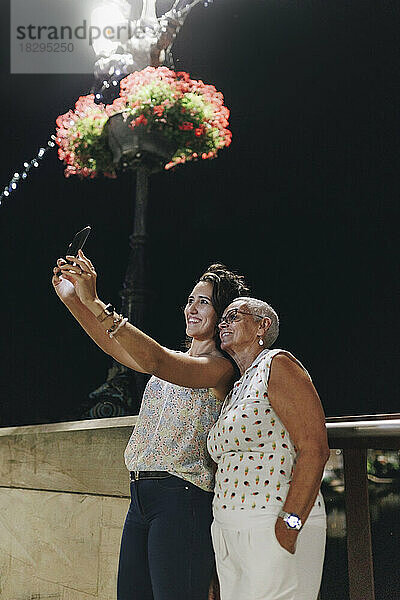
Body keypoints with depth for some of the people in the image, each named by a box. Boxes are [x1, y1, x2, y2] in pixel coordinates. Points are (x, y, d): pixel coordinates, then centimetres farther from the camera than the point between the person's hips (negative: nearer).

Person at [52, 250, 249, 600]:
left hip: (182, 497, -8)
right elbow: (115, 347, 9)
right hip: (141, 496, 8)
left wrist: (94, 302, -27)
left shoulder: (220, 367, -7)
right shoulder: (175, 360, 19)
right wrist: (72, 299, -5)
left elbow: (154, 361, -22)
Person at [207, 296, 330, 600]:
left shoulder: (277, 365, -6)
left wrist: (289, 526, -21)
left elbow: (314, 448, -15)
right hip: (229, 531, 8)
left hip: (272, 529, -8)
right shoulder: (236, 388, 20)